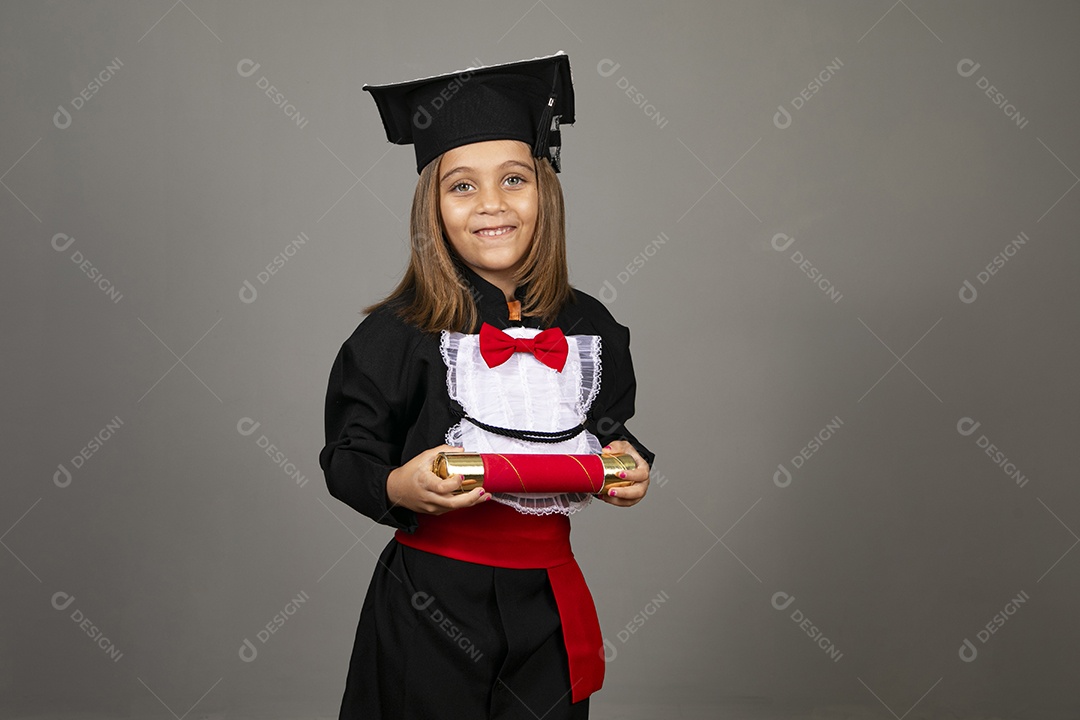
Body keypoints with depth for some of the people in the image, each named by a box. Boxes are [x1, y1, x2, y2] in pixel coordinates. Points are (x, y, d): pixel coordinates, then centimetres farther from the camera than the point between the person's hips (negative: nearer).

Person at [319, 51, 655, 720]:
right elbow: (348, 458, -4)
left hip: (548, 603, 3)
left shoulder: (590, 328, 2)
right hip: (429, 614, -3)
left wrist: (628, 461, -6)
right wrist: (398, 487, -23)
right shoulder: (397, 336, -9)